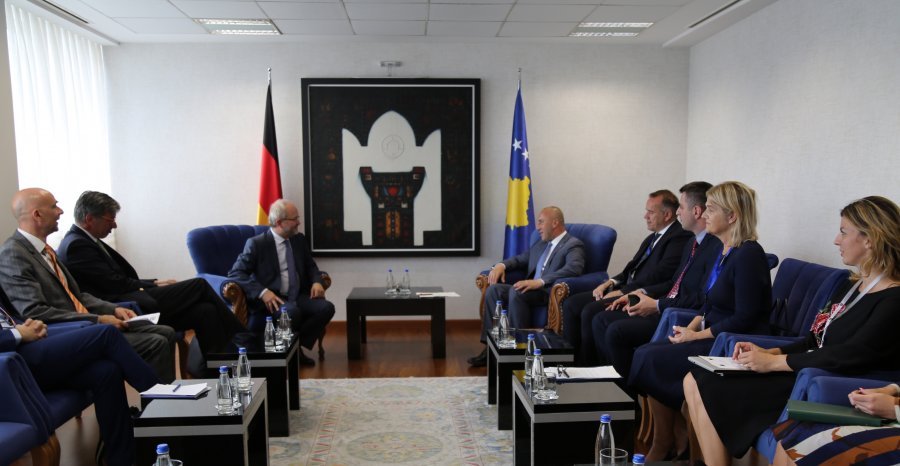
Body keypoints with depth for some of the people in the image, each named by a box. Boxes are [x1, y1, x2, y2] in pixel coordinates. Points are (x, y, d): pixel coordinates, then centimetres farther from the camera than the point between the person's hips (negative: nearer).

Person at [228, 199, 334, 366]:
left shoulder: (299, 239, 12)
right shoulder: (256, 244, -7)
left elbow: (310, 265, 23)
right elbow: (235, 273, -12)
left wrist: (316, 281, -1)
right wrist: (262, 292, -26)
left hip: (298, 296, 6)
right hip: (272, 299, -6)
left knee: (326, 307, -21)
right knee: (292, 311, -37)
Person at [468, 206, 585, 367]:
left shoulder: (573, 245, -2)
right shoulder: (540, 244, 24)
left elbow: (574, 268, -21)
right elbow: (520, 259, 31)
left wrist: (539, 281, -32)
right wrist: (501, 264, 6)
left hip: (551, 293, -8)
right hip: (531, 289, 8)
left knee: (516, 292, -33)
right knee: (494, 290, -13)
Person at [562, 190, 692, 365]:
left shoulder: (680, 237, -10)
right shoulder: (653, 237, 19)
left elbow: (658, 276, -18)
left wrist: (621, 292, -15)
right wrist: (611, 283, 1)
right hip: (627, 289, 10)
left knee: (590, 311, -25)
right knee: (571, 304, 0)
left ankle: (587, 365, -9)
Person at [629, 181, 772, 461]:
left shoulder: (748, 255, -16)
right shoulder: (723, 251, 11)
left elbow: (744, 319, -20)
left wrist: (697, 335, -14)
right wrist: (691, 327, 2)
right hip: (713, 338, 9)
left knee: (652, 361, -17)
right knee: (645, 353, -7)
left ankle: (664, 446, 3)